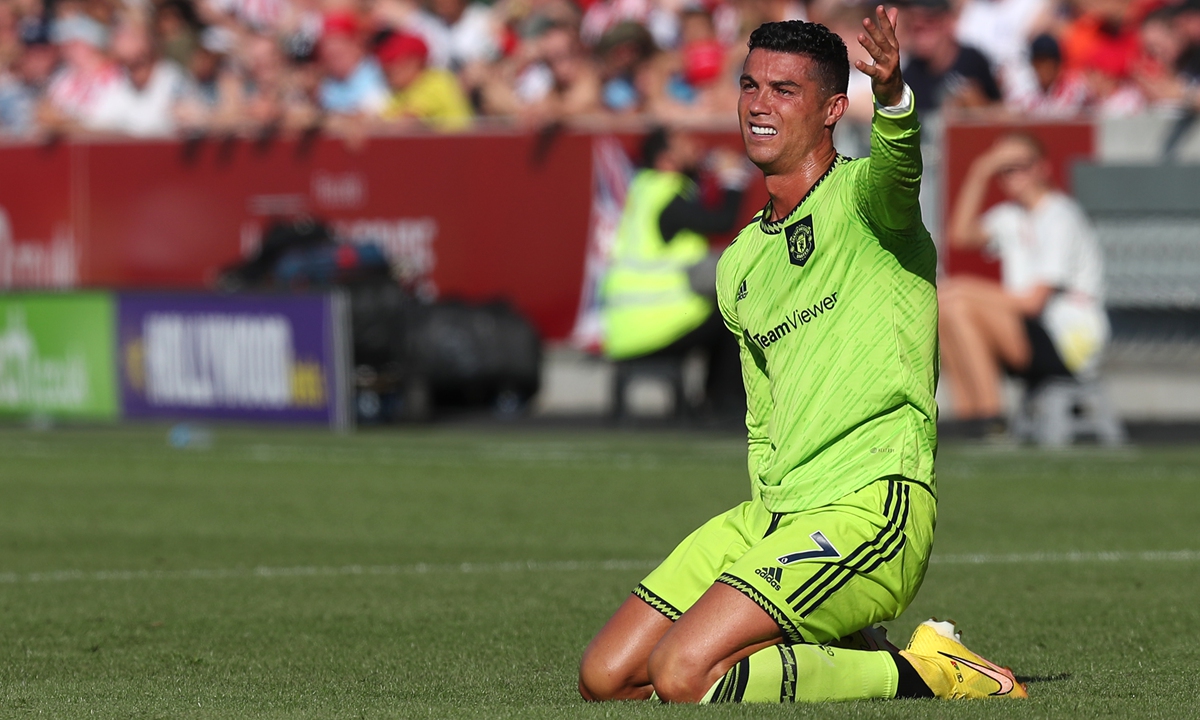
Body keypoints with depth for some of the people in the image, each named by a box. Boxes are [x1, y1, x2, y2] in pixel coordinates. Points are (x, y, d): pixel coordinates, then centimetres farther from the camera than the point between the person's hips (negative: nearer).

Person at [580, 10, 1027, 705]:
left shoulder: (859, 197, -5)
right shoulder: (740, 262, 18)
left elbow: (897, 167, -32)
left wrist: (892, 94, -53)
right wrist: (770, 515, 15)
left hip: (871, 509, -8)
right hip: (769, 516, 8)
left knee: (682, 674, -22)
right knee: (607, 677, 1)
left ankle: (916, 676, -5)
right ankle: (839, 654, 11)